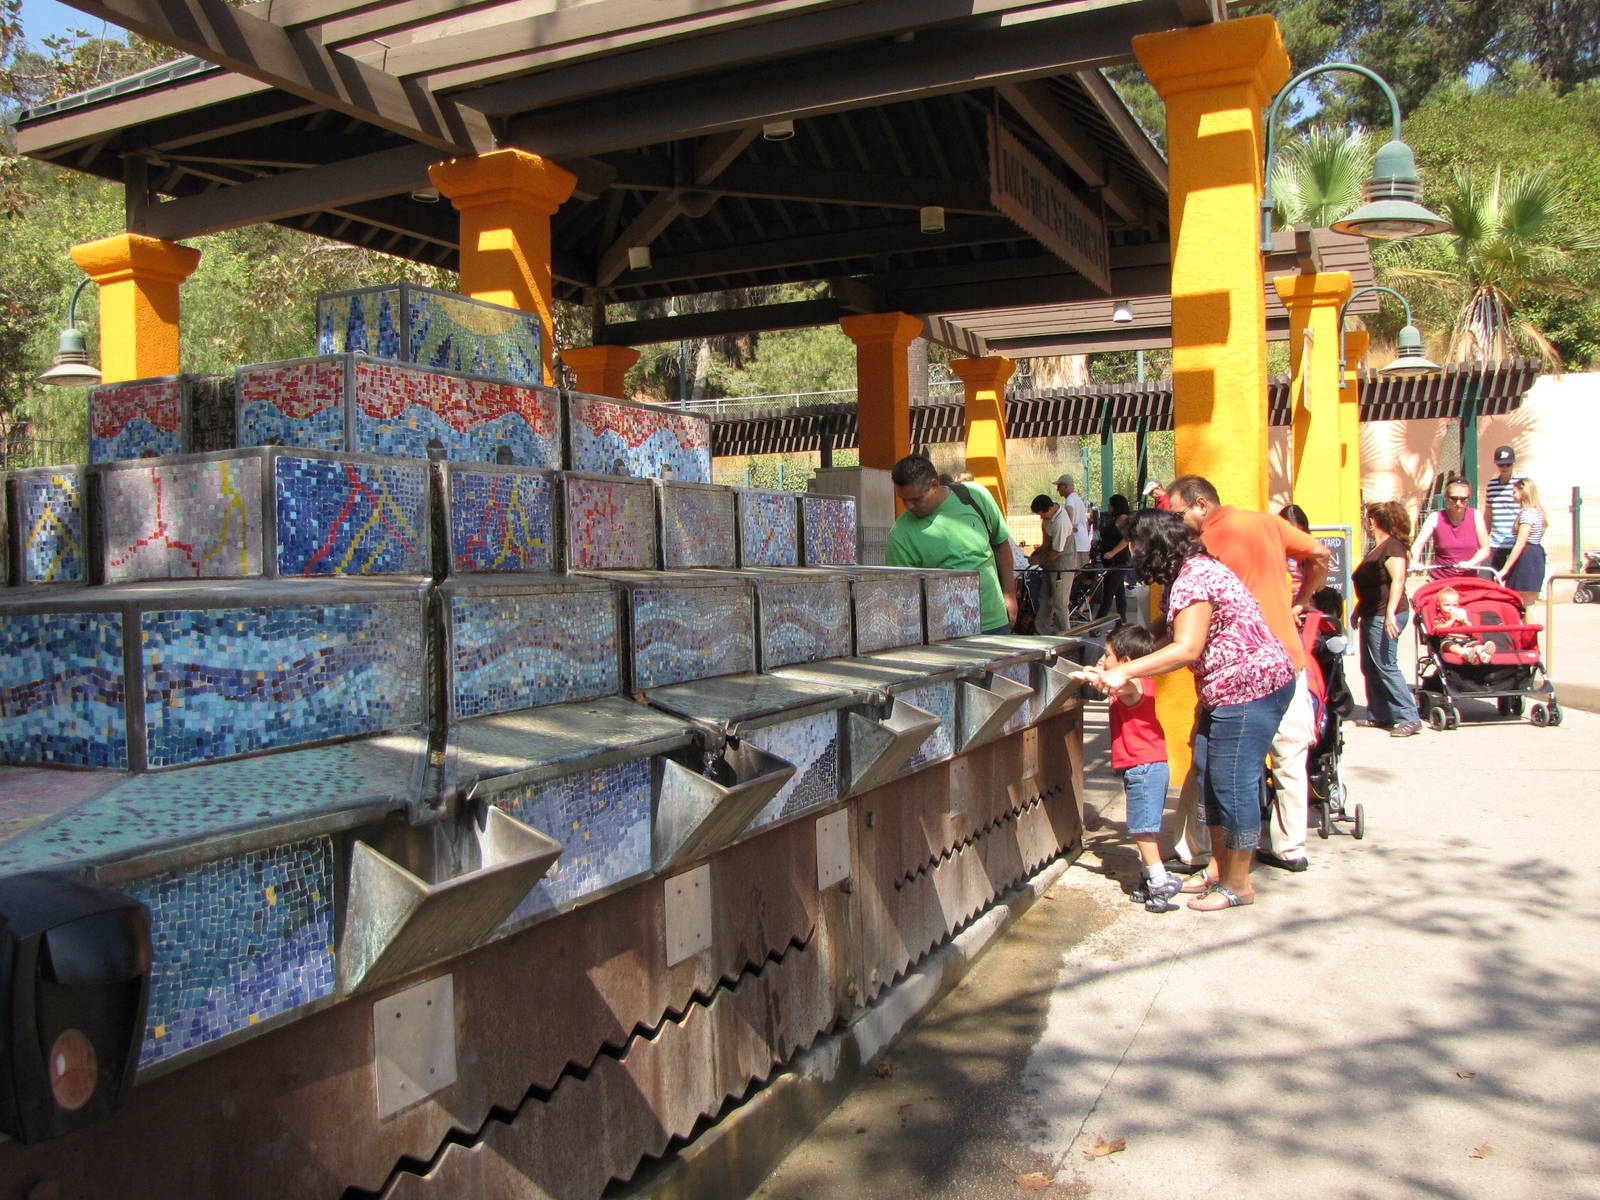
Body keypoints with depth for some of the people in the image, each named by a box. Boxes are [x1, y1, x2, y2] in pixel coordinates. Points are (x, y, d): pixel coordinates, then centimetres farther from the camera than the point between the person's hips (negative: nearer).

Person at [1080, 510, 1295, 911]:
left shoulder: (1193, 577, -19)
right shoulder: (1183, 576, 14)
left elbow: (1187, 649, -25)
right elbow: (1169, 636, 13)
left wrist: (1125, 672, -24)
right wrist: (1120, 670, 5)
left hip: (1252, 686, -11)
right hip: (1225, 691, 11)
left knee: (1233, 783, -4)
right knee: (1208, 776, 14)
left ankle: (1237, 884, 8)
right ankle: (1218, 870, 25)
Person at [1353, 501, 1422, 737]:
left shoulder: (1392, 547, -14)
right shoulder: (1376, 549, 18)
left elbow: (1398, 580, -27)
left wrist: (1390, 612, -34)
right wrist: (1358, 610, 31)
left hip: (1385, 617, -10)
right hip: (1371, 616, 10)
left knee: (1386, 666, -11)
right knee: (1369, 667, 13)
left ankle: (1410, 718, -8)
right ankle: (1378, 715, 21)